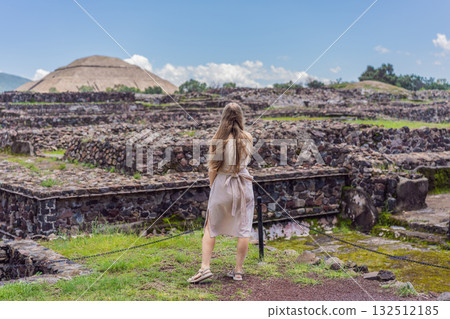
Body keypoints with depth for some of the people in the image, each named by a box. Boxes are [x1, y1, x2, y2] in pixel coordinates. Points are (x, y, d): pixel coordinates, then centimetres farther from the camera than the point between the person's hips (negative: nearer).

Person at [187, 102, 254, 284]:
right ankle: (238, 270, 13)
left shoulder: (218, 139, -8)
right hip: (243, 184, 1)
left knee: (210, 228, 10)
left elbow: (212, 168, -5)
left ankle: (205, 267, 2)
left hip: (222, 184, -1)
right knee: (243, 229, 8)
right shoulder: (247, 138, -3)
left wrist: (213, 187, 8)